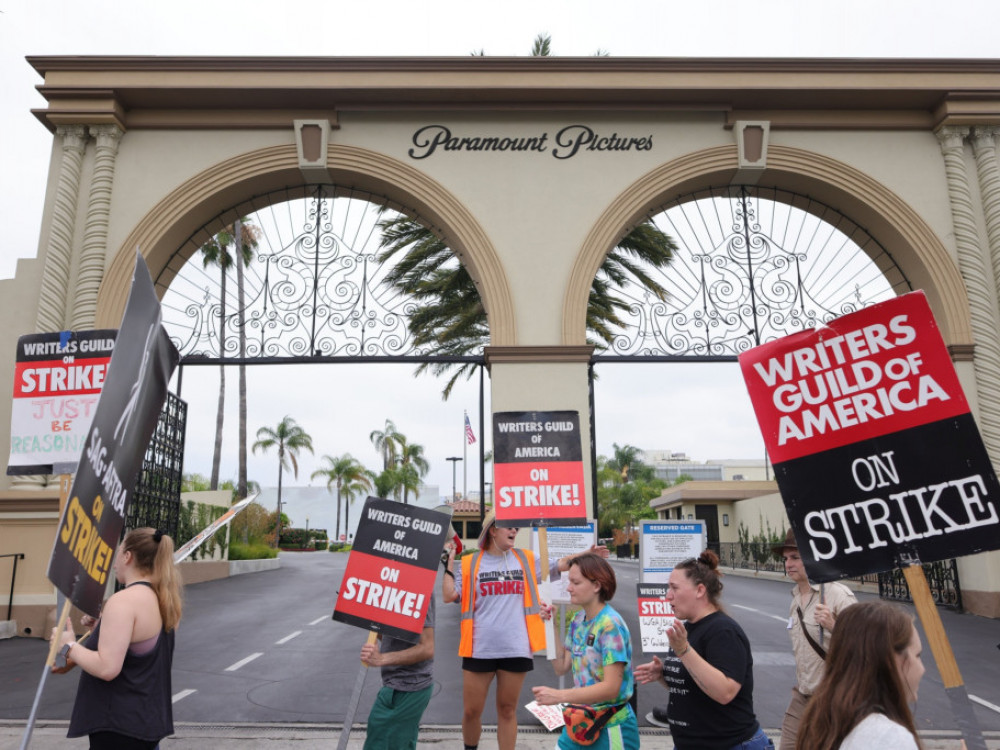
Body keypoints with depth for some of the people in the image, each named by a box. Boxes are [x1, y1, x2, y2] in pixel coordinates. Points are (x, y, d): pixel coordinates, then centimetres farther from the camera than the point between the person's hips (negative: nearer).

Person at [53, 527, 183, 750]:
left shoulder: (123, 601, -20)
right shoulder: (161, 600, 7)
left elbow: (107, 668, -25)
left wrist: (69, 646, -11)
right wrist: (102, 625, 15)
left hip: (119, 725, -9)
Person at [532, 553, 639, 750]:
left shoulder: (610, 625, -22)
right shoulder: (578, 620, 2)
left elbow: (611, 688, -26)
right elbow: (561, 668, 4)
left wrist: (559, 695, -32)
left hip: (610, 726, -6)